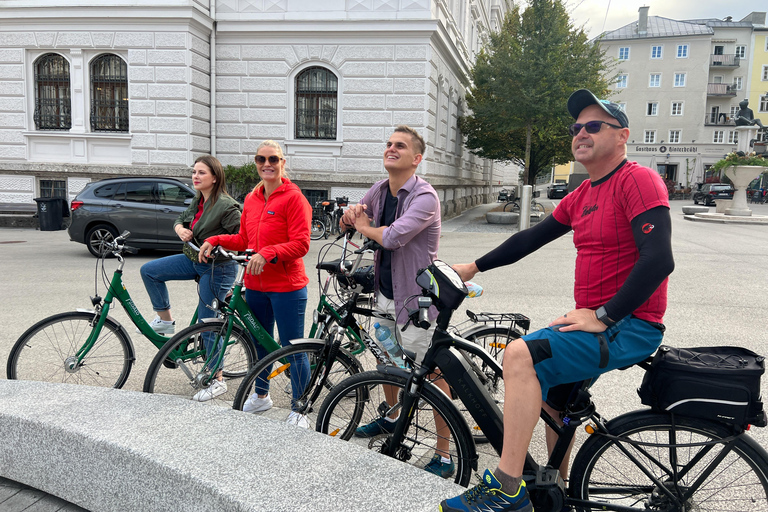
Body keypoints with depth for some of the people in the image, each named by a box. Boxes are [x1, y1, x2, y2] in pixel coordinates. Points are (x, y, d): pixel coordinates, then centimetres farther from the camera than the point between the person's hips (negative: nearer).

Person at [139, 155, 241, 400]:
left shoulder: (226, 205, -19)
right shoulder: (198, 201, 6)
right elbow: (181, 219, 20)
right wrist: (180, 229, -2)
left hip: (218, 268, -8)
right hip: (195, 261, 9)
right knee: (149, 270, 7)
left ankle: (217, 381, 11)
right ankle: (165, 320, 22)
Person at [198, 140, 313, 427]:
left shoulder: (294, 198, -11)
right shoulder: (251, 200, 12)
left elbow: (301, 244, -17)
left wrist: (267, 254, -29)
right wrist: (214, 241, 6)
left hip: (287, 287, -7)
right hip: (255, 285, 7)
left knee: (293, 349, 1)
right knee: (259, 344, 20)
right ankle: (261, 396, 40)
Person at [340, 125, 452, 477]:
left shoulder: (424, 197, -19)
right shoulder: (379, 190, 6)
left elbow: (392, 237, -32)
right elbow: (346, 225, 17)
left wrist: (364, 226, -11)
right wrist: (351, 215, -8)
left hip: (417, 299, -8)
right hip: (385, 293, 8)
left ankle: (445, 456, 8)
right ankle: (392, 417, 50)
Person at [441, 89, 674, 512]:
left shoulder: (638, 180, -13)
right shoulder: (582, 195, 14)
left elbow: (659, 259, -24)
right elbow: (531, 238, 18)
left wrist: (603, 316, -23)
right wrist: (474, 267, 15)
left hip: (629, 326, -10)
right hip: (594, 321, 10)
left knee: (521, 354, -25)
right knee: (550, 393, 23)